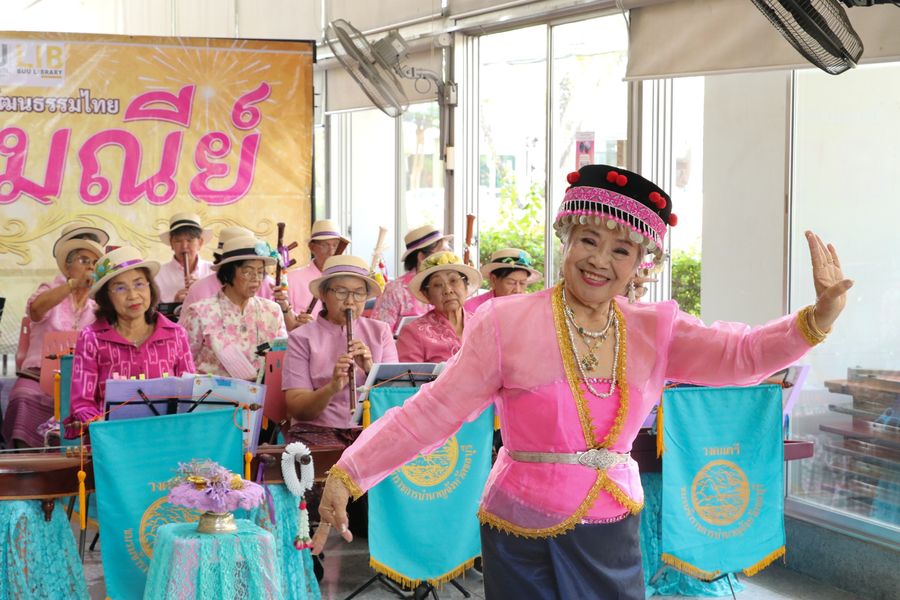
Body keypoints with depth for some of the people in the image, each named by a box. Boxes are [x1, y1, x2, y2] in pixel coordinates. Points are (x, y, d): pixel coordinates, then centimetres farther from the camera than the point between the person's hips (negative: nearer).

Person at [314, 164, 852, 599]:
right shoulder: (507, 324, -8)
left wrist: (818, 319, -27)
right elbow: (433, 412, -8)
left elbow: (741, 355, -9)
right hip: (524, 538, -3)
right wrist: (349, 475, -15)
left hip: (614, 535, 4)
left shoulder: (655, 330, 3)